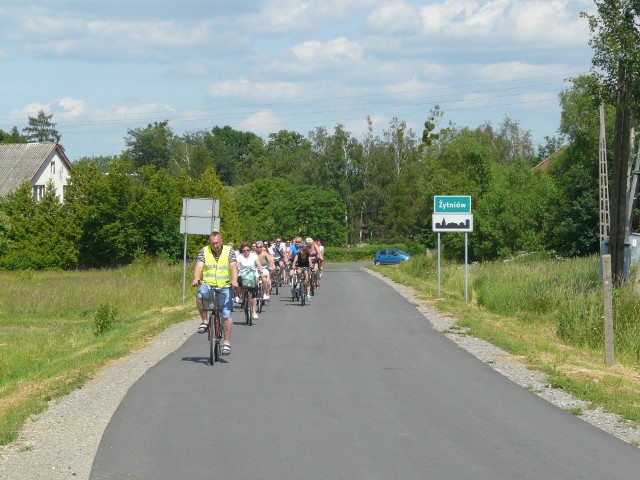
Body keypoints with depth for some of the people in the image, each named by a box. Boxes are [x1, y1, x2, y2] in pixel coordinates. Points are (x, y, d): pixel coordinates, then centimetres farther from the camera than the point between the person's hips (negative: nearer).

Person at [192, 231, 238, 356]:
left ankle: (227, 343, 2)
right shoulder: (204, 251, 1)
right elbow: (199, 266, -11)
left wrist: (234, 280, -33)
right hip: (208, 284, 1)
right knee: (200, 295, -33)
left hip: (225, 287, -1)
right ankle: (205, 321, -11)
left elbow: (233, 267, -14)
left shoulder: (229, 251, -1)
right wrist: (196, 279, -32)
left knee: (226, 315, -9)